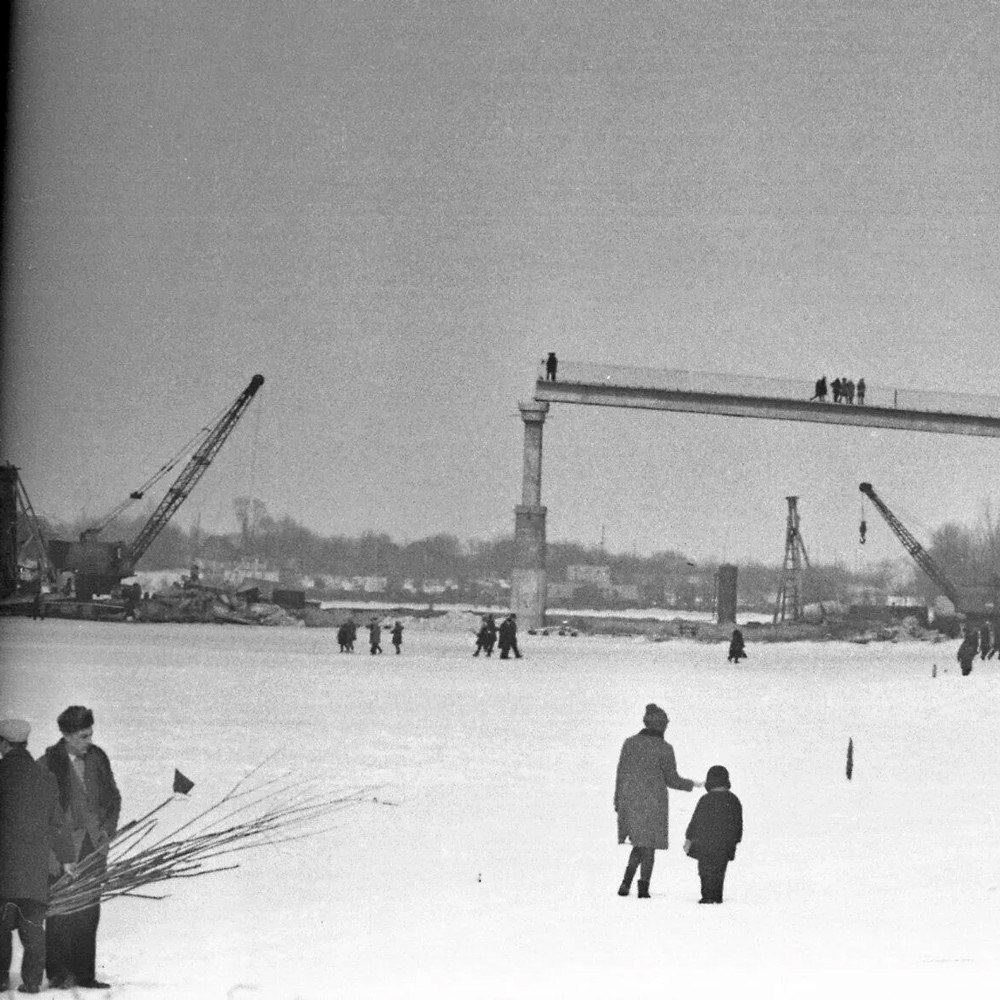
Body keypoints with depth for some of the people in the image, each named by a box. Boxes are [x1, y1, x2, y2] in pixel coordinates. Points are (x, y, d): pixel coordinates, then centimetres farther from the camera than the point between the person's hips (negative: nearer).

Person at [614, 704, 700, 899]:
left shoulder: (630, 742, 1)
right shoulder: (664, 748, -10)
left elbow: (620, 774, 3)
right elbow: (672, 780, -5)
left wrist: (618, 803, 11)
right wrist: (692, 785, 14)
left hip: (630, 801, 4)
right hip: (653, 801, -4)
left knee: (640, 842, 19)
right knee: (649, 844, 9)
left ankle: (627, 881, 0)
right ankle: (643, 887, 5)